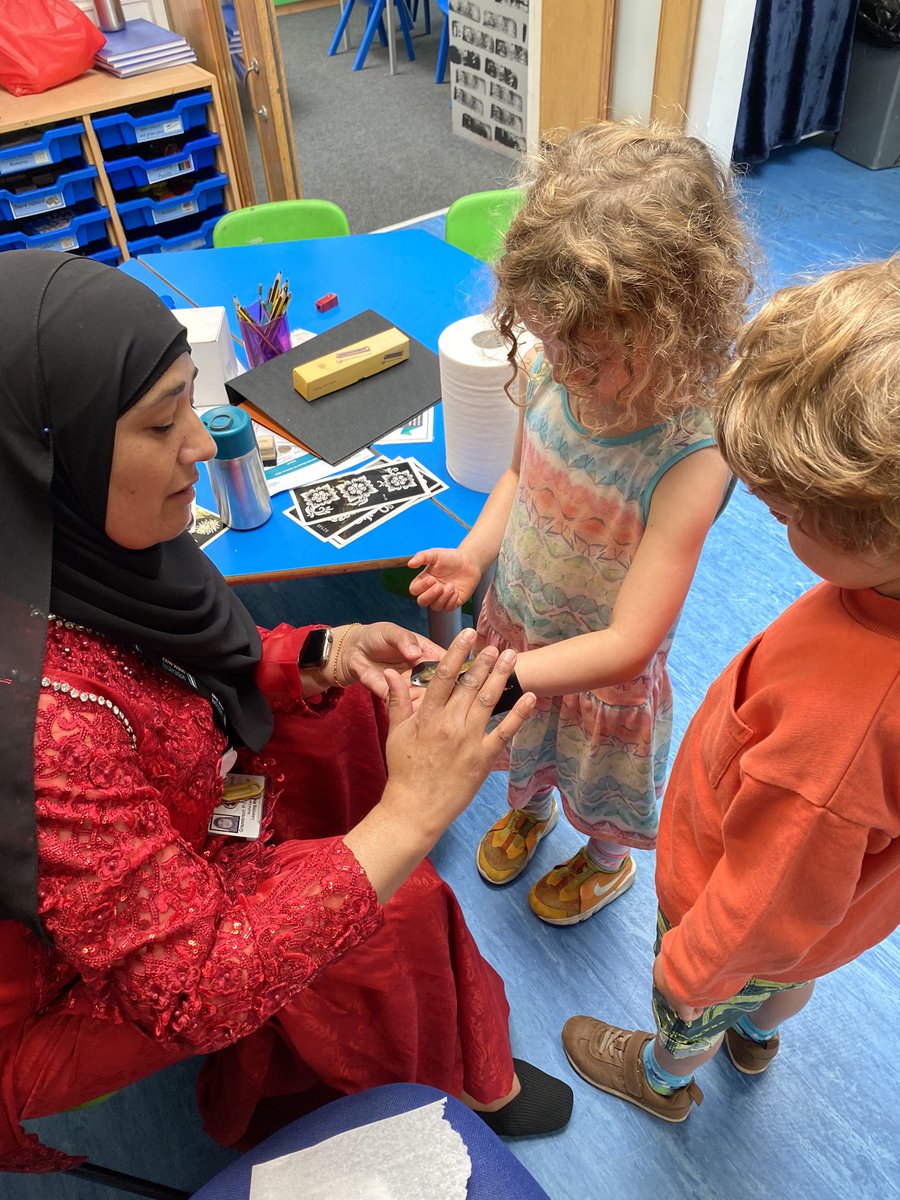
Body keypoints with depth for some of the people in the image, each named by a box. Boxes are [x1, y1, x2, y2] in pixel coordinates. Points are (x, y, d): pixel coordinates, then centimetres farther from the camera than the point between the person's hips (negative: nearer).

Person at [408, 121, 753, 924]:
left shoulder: (689, 460, -36)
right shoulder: (552, 376, -20)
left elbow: (626, 645, -36)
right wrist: (474, 555, -16)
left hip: (601, 672, -4)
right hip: (513, 626, 5)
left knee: (601, 781, 28)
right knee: (525, 747, 34)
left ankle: (606, 861, 62)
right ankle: (529, 808, 69)